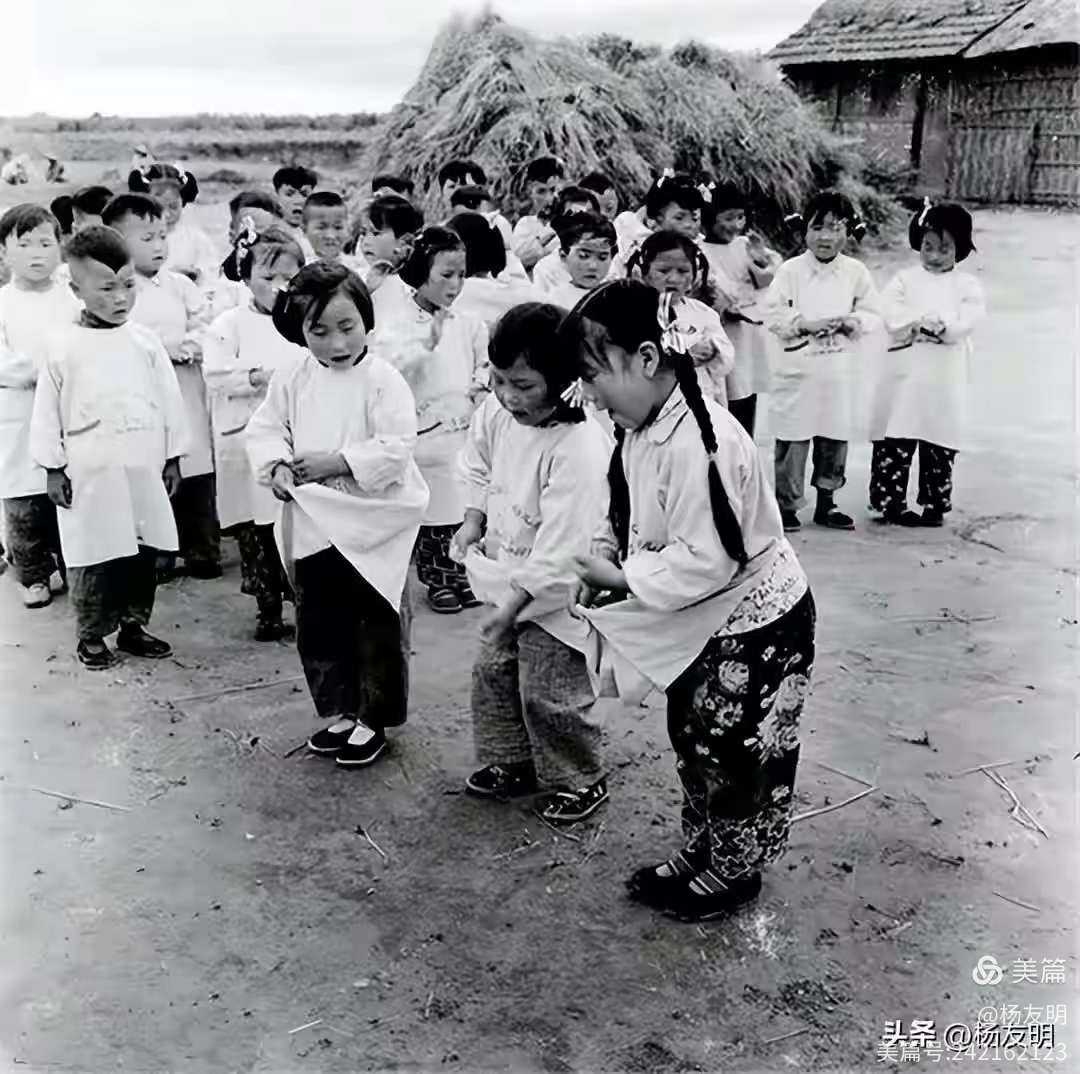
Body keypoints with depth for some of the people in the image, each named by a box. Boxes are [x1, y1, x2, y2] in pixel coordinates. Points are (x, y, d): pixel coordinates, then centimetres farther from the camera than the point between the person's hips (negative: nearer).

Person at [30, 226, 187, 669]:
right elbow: (47, 412, 0)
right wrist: (54, 468, -2)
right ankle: (91, 636, 19)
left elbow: (169, 399, 7)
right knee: (94, 556, 5)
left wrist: (172, 457, 6)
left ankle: (133, 624, 26)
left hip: (144, 467, 3)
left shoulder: (145, 341, 2)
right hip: (91, 472, -3)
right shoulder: (64, 347, -4)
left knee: (144, 551, 10)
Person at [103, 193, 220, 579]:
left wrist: (186, 346, -14)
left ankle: (202, 551, 20)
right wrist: (164, 346, -15)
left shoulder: (179, 285, 8)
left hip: (185, 396, 4)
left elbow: (204, 329, 5)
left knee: (196, 477, 8)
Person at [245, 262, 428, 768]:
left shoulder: (382, 380, -13)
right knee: (318, 626, 15)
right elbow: (264, 429, 7)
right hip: (312, 523, 5)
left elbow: (396, 449, -19)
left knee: (378, 628, 7)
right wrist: (277, 465, -13)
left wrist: (336, 462, -23)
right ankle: (336, 713, 32)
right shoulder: (291, 380, 2)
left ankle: (373, 719, 23)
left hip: (372, 525, -5)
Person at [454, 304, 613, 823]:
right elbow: (479, 466, 14)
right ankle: (511, 761, 38)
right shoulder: (497, 412, -8)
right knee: (492, 672, 18)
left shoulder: (580, 447, -31)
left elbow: (561, 545, -29)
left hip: (553, 591, -8)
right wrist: (473, 522, 2)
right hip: (509, 574, 8)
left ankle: (580, 781, 24)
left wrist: (513, 602, -27)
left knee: (547, 693, 1)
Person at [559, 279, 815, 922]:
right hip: (704, 620, 9)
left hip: (756, 621, -9)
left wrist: (622, 576, -21)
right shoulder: (642, 429, -2)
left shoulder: (699, 442, -32)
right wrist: (606, 558, -7)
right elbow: (635, 518, 10)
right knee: (692, 738, 20)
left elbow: (704, 560, -31)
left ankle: (735, 870, 30)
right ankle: (701, 851, 39)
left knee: (736, 752, 8)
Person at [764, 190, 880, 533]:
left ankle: (826, 502, 26)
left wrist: (852, 322, -13)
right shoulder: (790, 270, -5)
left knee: (835, 438, 11)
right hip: (798, 370, -3)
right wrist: (805, 324, -18)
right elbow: (773, 314, -7)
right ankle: (787, 505, 12)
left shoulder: (856, 272, 3)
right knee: (793, 441, 0)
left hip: (839, 372, 3)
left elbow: (872, 314, 7)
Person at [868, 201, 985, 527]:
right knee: (894, 444, -1)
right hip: (904, 375, 0)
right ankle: (890, 501, 8)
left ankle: (936, 504, 17)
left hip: (944, 380, 0)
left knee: (939, 445, 6)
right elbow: (895, 320, -9)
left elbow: (961, 326, -9)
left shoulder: (968, 286, 6)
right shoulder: (903, 280, 6)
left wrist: (918, 322, -14)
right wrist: (937, 322, -13)